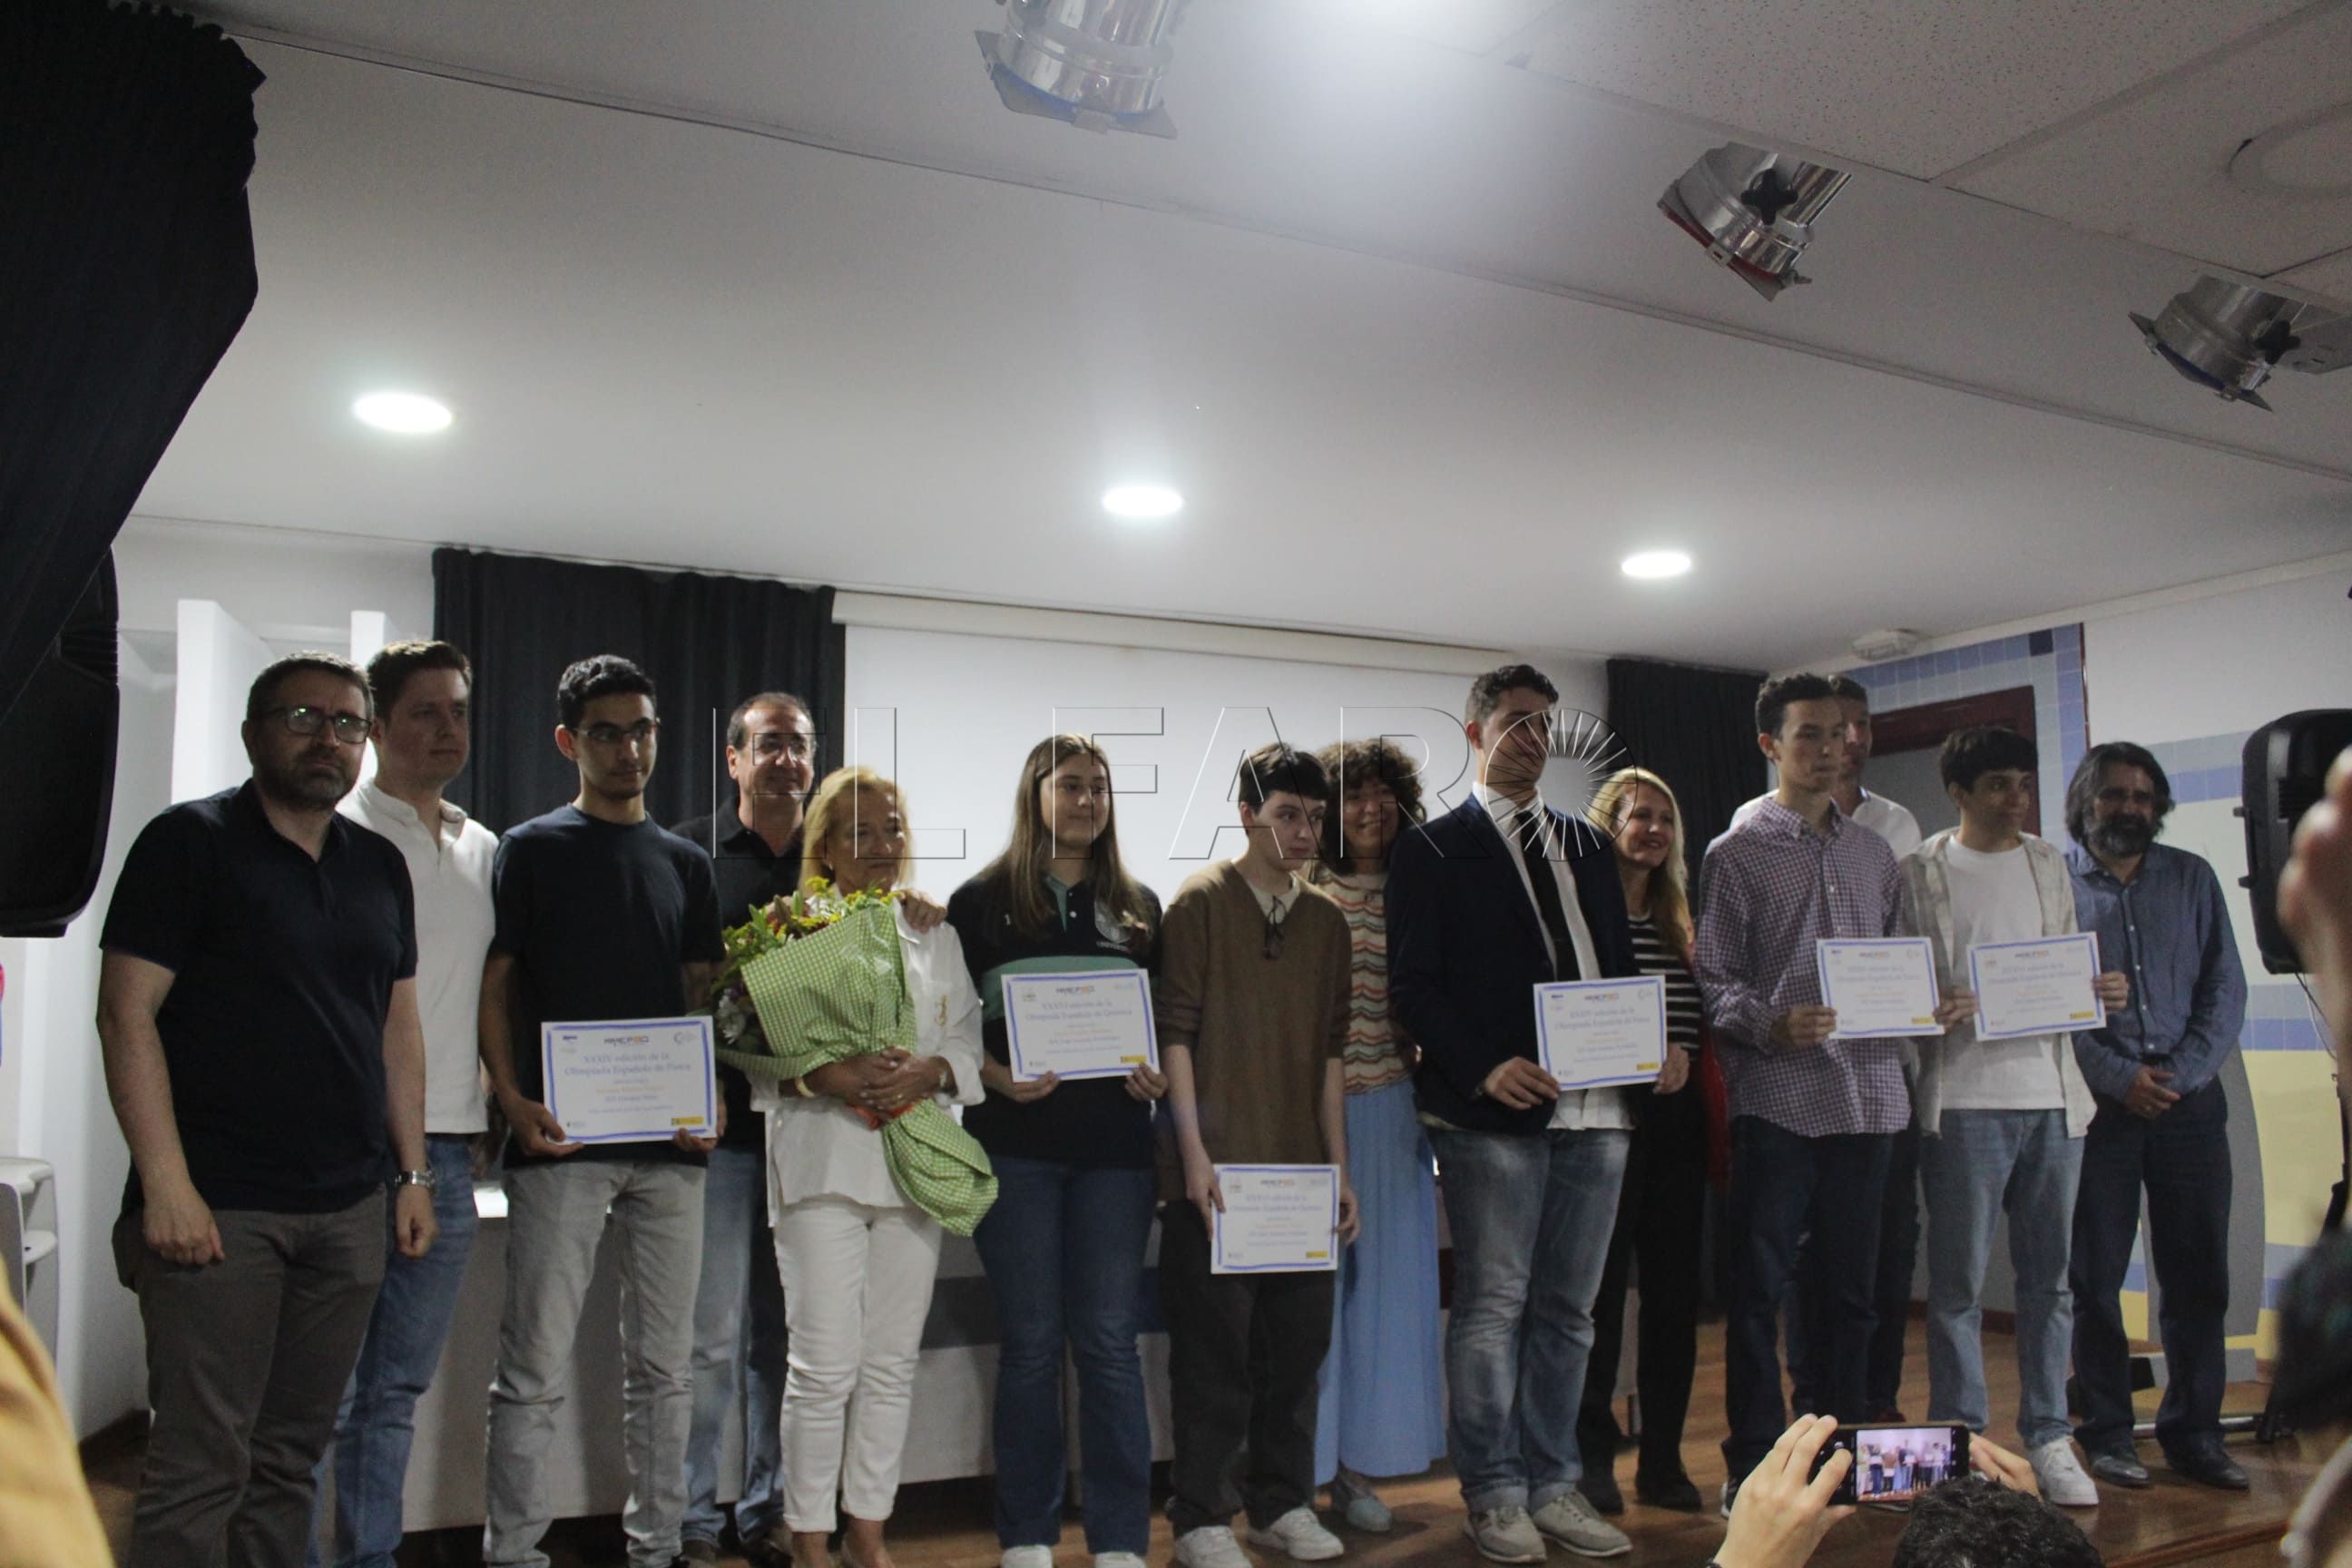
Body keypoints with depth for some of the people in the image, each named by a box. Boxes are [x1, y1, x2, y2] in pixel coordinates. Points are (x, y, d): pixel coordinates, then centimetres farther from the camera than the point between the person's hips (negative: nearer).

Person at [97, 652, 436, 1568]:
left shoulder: (380, 866, 14)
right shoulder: (191, 841, -2)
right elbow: (126, 1014, -9)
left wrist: (412, 1173, 11)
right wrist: (167, 1185, -15)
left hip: (349, 1211, 5)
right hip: (220, 1208, -5)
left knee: (293, 1455, 12)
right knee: (201, 1463, -2)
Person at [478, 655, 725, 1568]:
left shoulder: (685, 864, 15)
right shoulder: (532, 850, 4)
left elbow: (702, 995, 14)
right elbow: (495, 984, 1)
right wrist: (514, 1100, -13)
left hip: (671, 1143, 4)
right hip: (562, 1139, -4)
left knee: (664, 1364, 10)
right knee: (536, 1368, 0)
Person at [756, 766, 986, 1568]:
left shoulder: (935, 936, 13)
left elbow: (971, 1036, 10)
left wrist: (932, 1069, -10)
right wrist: (828, 1075, -20)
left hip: (914, 1162, 4)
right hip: (822, 1162, -4)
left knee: (892, 1363, 11)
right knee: (826, 1366, -3)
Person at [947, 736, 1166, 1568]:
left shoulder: (1138, 906, 12)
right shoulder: (983, 900, 3)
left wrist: (1158, 1077, -5)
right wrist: (998, 1078, -15)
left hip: (1115, 1143, 2)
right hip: (1016, 1141, -2)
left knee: (1109, 1338, 3)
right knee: (1031, 1339, 5)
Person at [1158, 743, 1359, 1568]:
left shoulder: (1327, 920, 13)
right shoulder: (1201, 901, -3)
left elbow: (1330, 1050, 14)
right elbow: (1175, 1032, -7)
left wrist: (1340, 1167, 11)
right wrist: (1194, 1152, -13)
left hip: (1300, 1169, 5)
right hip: (1216, 1167, -5)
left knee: (1298, 1339, 10)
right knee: (1214, 1345, 0)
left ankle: (1283, 1500, 25)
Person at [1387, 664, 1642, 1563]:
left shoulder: (1586, 845, 18)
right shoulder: (1434, 848, 0)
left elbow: (1619, 963, 18)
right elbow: (1413, 985, -7)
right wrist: (1483, 1067, -18)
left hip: (1596, 1107, 6)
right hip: (1494, 1113, -5)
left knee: (1566, 1310, 12)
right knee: (1492, 1307, 1)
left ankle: (1553, 1485, 24)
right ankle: (1494, 1493, 14)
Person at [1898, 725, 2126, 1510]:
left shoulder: (2048, 863, 15)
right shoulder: (1920, 871, 0)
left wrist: (2100, 991, -2)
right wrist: (1944, 1006, -20)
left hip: (2051, 1090, 4)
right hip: (1964, 1097, -4)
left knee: (2049, 1275, 9)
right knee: (1958, 1281, 1)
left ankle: (2048, 1437, 19)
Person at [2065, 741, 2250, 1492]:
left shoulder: (2192, 878, 12)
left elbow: (2225, 987, 7)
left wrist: (2181, 1073, -6)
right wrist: (2118, 1076, -11)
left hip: (2188, 1100, 3)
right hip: (2096, 1105, -3)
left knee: (2198, 1275, 6)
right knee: (2095, 1277, 3)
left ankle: (2194, 1432, 18)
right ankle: (2108, 1433, 14)